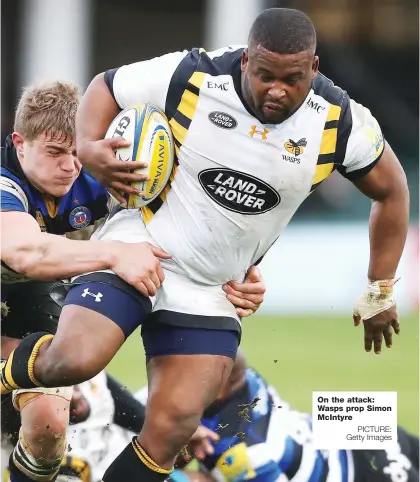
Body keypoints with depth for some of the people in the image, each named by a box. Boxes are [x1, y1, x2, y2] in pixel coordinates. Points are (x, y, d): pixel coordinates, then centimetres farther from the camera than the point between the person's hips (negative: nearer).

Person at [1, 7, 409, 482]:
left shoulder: (341, 123, -12)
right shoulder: (191, 77, -18)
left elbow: (391, 192, 6)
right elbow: (106, 86, -1)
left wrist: (380, 292, 9)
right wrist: (89, 148, -21)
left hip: (208, 293, 3)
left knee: (171, 430, -6)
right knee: (74, 360, -26)